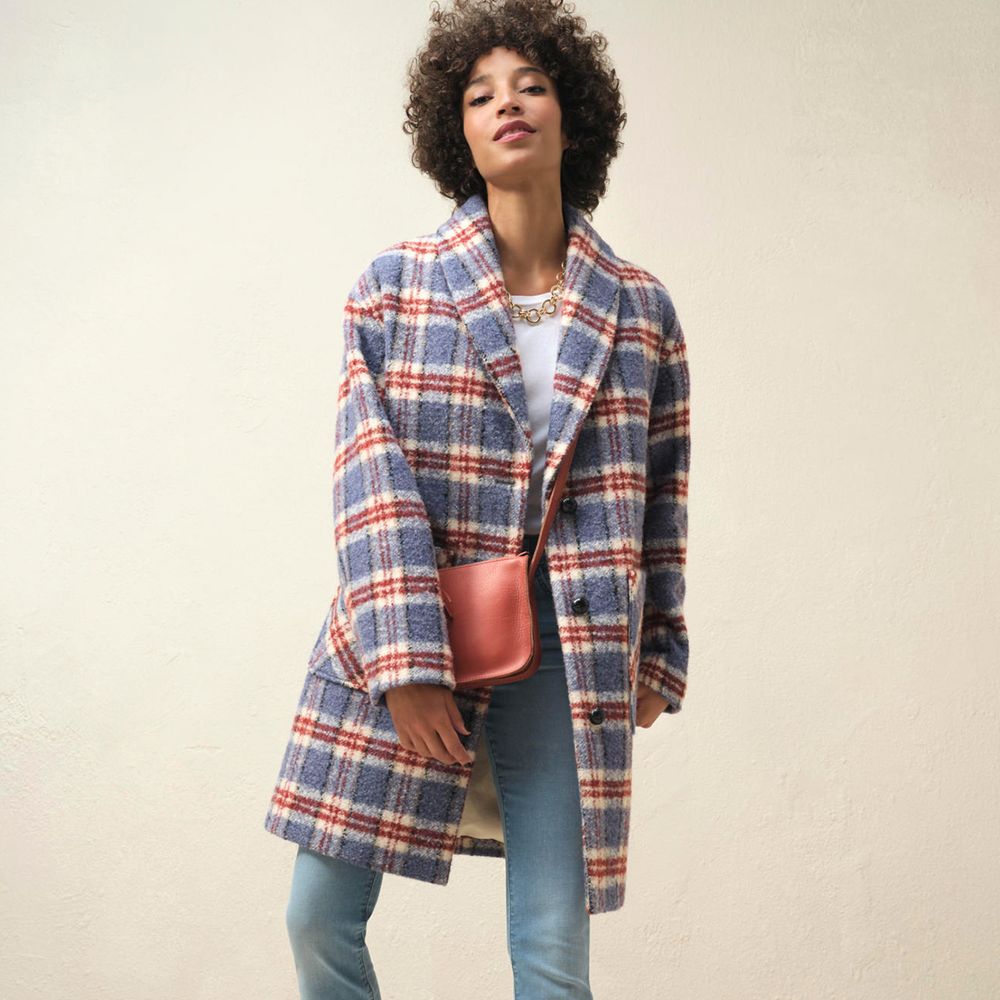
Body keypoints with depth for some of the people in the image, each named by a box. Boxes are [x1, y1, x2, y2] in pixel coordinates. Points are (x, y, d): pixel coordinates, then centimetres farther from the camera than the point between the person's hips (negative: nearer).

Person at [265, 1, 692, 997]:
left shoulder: (640, 308, 5)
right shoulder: (393, 286, 1)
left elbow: (660, 495, 11)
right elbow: (370, 477, -7)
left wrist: (659, 655, 11)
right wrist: (406, 662, -14)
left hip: (563, 662, 1)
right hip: (397, 652, 0)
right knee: (320, 920, 6)